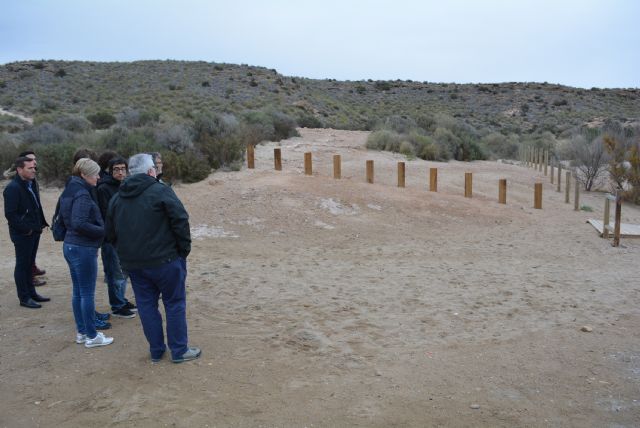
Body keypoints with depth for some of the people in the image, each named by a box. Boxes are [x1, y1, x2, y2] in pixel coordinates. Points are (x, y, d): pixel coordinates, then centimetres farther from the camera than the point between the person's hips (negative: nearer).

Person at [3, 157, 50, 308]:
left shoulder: (31, 184, 10)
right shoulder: (12, 188, -17)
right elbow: (10, 214, -20)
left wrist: (41, 224, 9)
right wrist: (26, 229, -18)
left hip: (34, 232, 8)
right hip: (22, 234, -8)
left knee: (29, 264, 17)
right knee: (22, 265, 2)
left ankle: (31, 293, 28)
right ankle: (24, 298, 10)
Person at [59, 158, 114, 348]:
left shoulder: (70, 191, 11)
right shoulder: (82, 194, -18)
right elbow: (79, 223, -27)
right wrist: (103, 231, -16)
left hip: (71, 245, 10)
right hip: (83, 248, -10)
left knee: (78, 291, 16)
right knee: (87, 293, -1)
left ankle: (81, 332, 25)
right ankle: (91, 336, 8)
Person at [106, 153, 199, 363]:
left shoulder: (116, 198, 9)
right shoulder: (160, 191, -11)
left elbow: (110, 234, 14)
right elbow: (180, 220, -15)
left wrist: (126, 252, 18)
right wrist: (184, 249, -5)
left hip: (133, 264, 6)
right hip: (164, 260, -5)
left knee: (146, 305, 14)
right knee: (174, 303, 6)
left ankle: (156, 351, 21)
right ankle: (179, 350, 11)